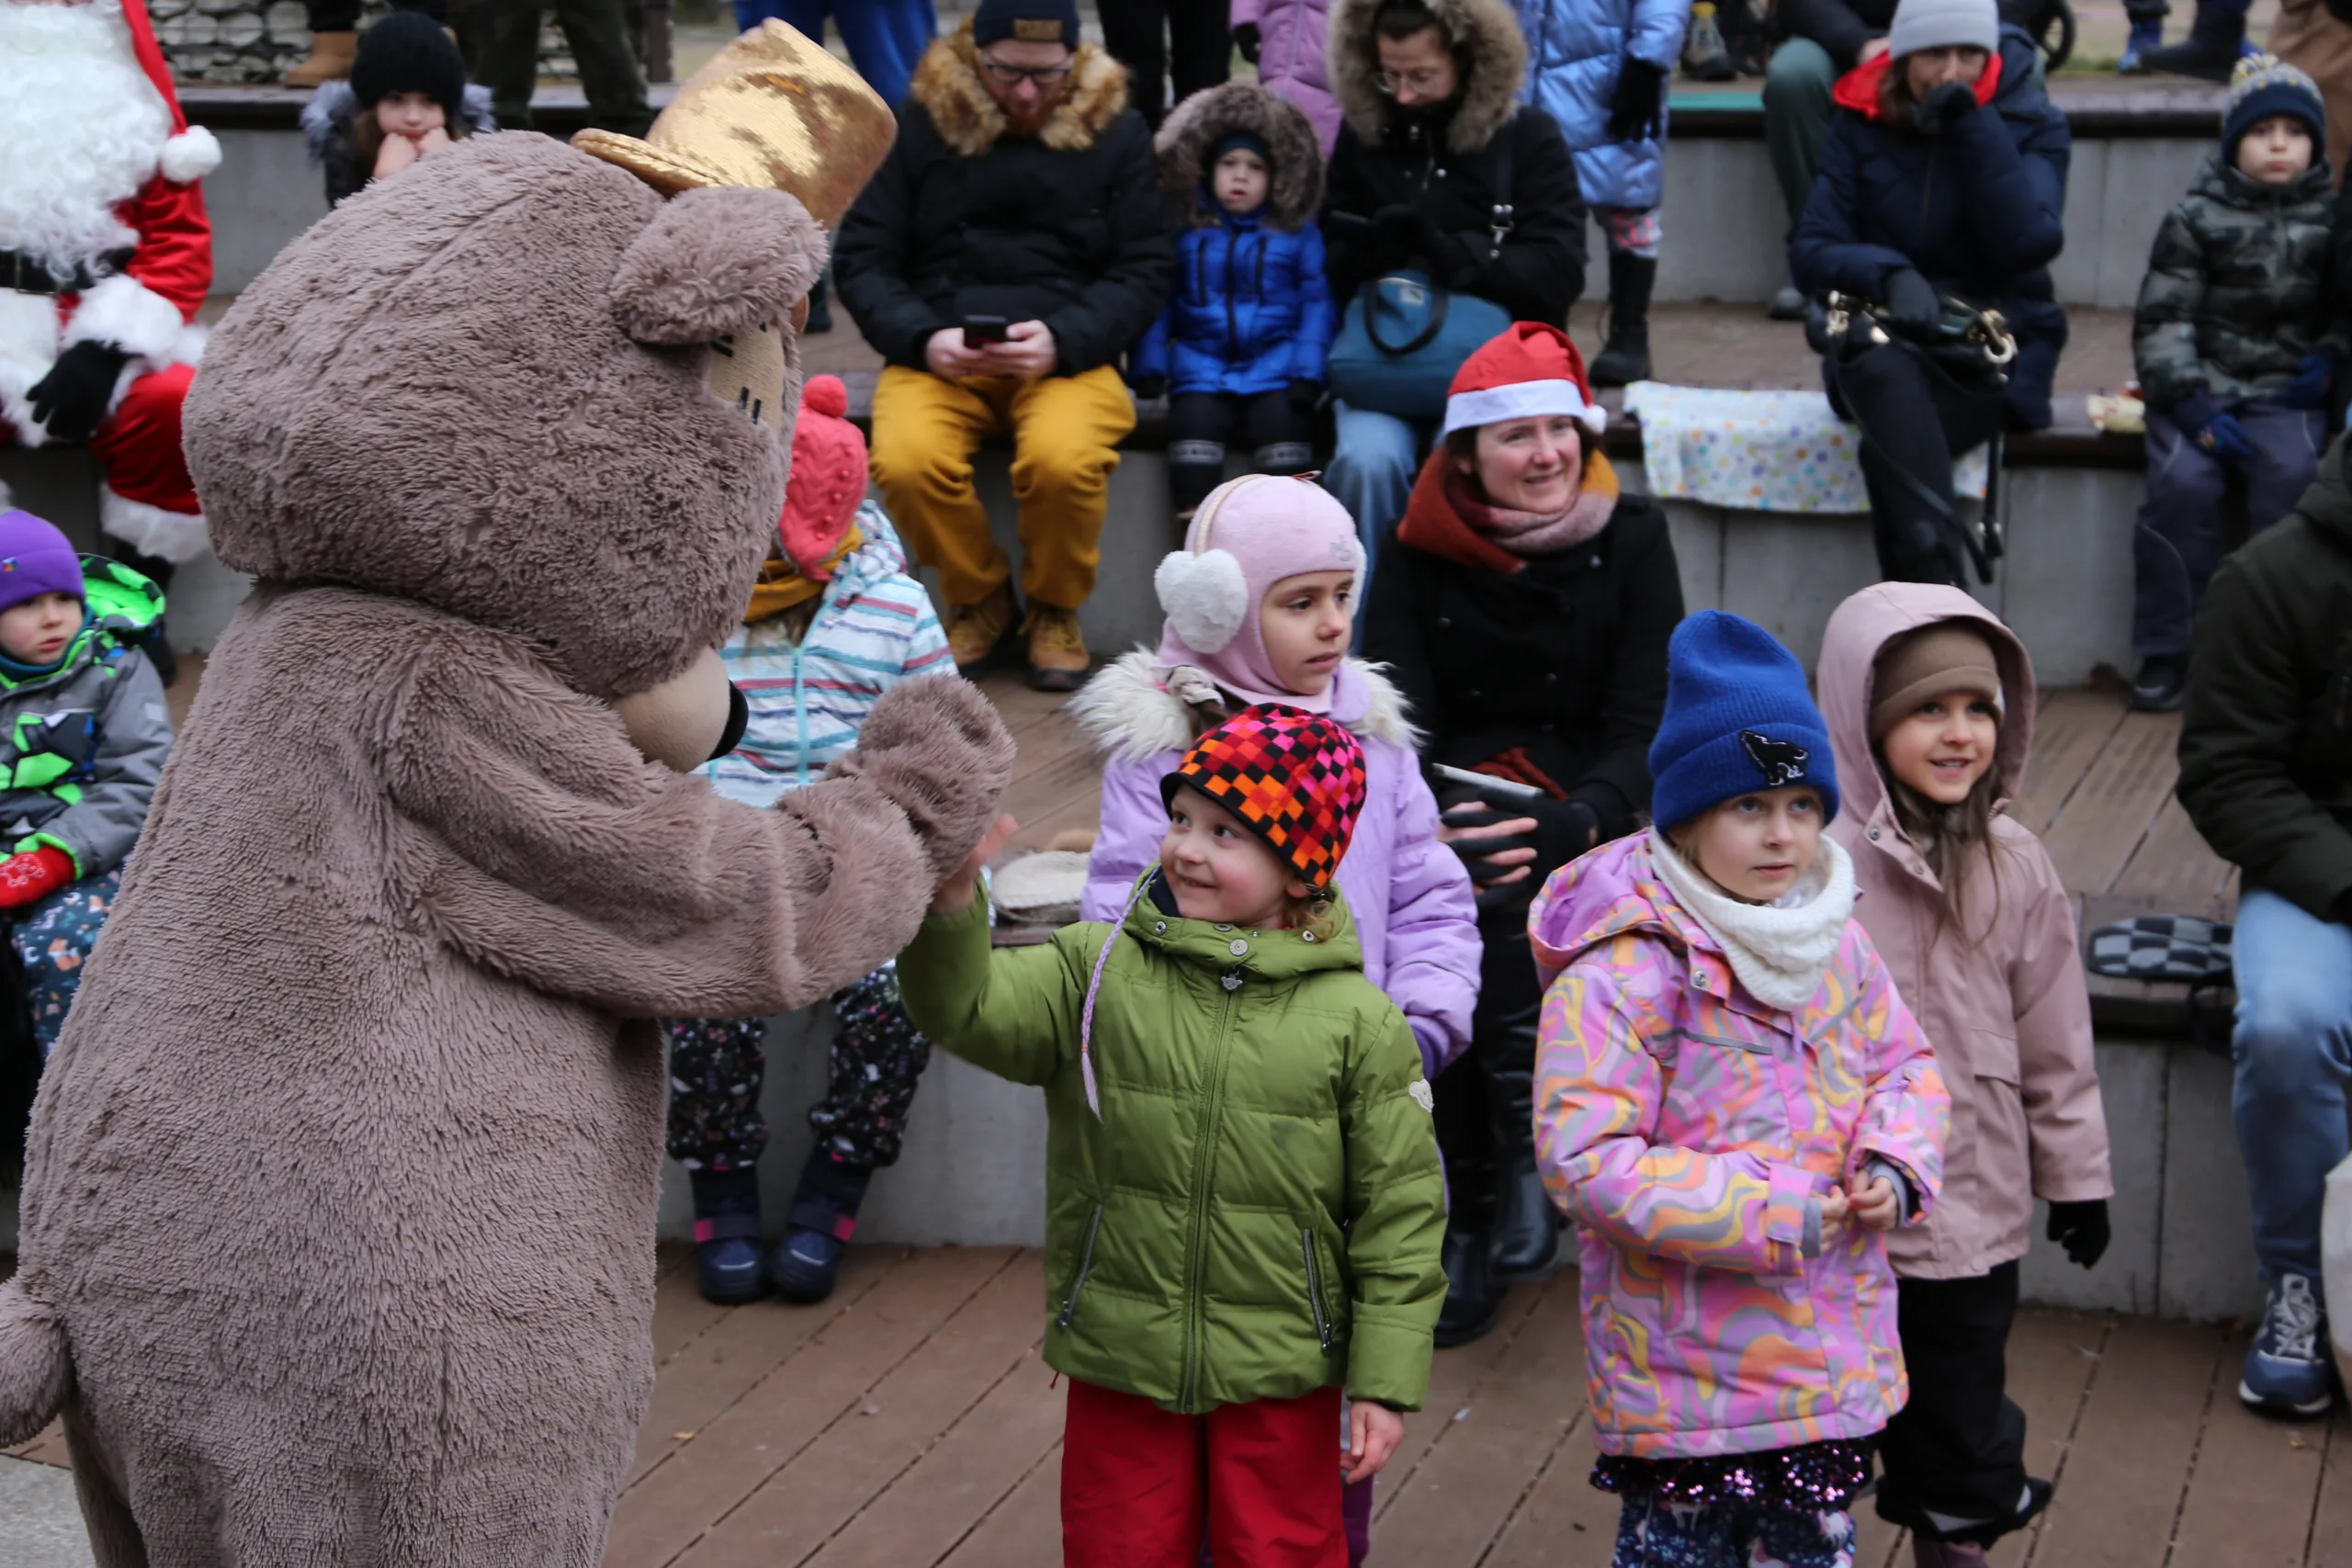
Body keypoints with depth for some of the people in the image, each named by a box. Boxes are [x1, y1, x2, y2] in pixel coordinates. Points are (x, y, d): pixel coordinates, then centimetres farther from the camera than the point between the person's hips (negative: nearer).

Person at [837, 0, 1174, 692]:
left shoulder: (1115, 128, 5)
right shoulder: (918, 122, 5)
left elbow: (1144, 269, 2)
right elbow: (861, 258, 5)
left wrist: (1062, 340, -15)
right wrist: (923, 338, -14)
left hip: (1068, 355, -1)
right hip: (938, 355, 1)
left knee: (1064, 460, -34)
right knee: (906, 462, -31)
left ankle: (1055, 609, -1)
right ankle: (979, 600, 1)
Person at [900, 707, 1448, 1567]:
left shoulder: (1358, 1023, -8)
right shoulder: (1095, 973, -3)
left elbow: (1401, 1212, -5)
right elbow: (969, 1006, -17)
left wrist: (1386, 1381, -5)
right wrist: (951, 902, -35)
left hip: (1281, 1380, -1)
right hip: (1118, 1366, 2)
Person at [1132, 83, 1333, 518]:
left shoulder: (1298, 234, 11)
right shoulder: (1185, 233, 13)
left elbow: (1316, 303, 5)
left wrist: (1307, 372, -6)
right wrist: (1148, 365, 0)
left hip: (1274, 367, -1)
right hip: (1203, 368, 1)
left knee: (1283, 419, -27)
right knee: (1193, 417, -26)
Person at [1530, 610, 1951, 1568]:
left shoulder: (1837, 943, 4)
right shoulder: (1621, 971, -19)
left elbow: (1906, 1065, 17)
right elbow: (1585, 1159, -23)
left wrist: (1895, 1168, -6)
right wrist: (1768, 1215, -23)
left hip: (1831, 1345, 6)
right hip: (1683, 1365, -6)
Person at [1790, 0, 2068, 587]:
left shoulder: (2031, 121, 1)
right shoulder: (1863, 117, 3)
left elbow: (2029, 245, -14)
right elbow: (1810, 251, -2)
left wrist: (1974, 129, -17)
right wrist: (1889, 275, -23)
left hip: (1999, 346, -1)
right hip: (1883, 336, 1)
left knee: (1893, 442, -34)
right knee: (1884, 369, -37)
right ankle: (1940, 599, -44)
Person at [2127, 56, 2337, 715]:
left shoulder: (2329, 216, 9)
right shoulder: (2196, 219, 3)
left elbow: (2342, 307, 18)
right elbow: (2161, 320, -1)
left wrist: (2330, 355, -3)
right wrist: (2192, 404, -12)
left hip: (2285, 394, 1)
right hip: (2199, 386, -1)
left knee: (2292, 476, -28)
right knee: (2182, 482, -27)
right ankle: (2163, 653, -15)